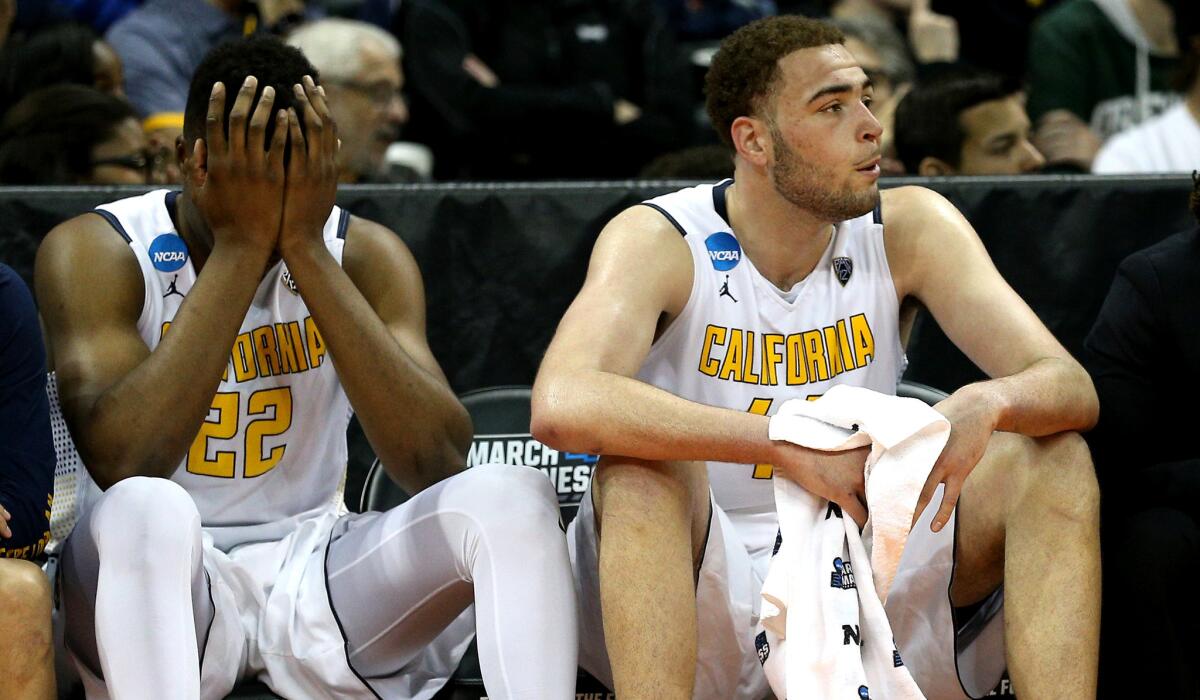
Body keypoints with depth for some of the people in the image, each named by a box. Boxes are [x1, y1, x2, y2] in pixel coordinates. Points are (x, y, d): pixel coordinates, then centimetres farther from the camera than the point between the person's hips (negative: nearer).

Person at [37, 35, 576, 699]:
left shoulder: (364, 254, 0)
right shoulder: (93, 251, -9)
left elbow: (436, 462, -17)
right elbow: (121, 464, -26)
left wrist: (305, 247, -21)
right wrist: (239, 246, -25)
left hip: (314, 570, 3)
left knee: (514, 497, -22)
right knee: (146, 510, -38)